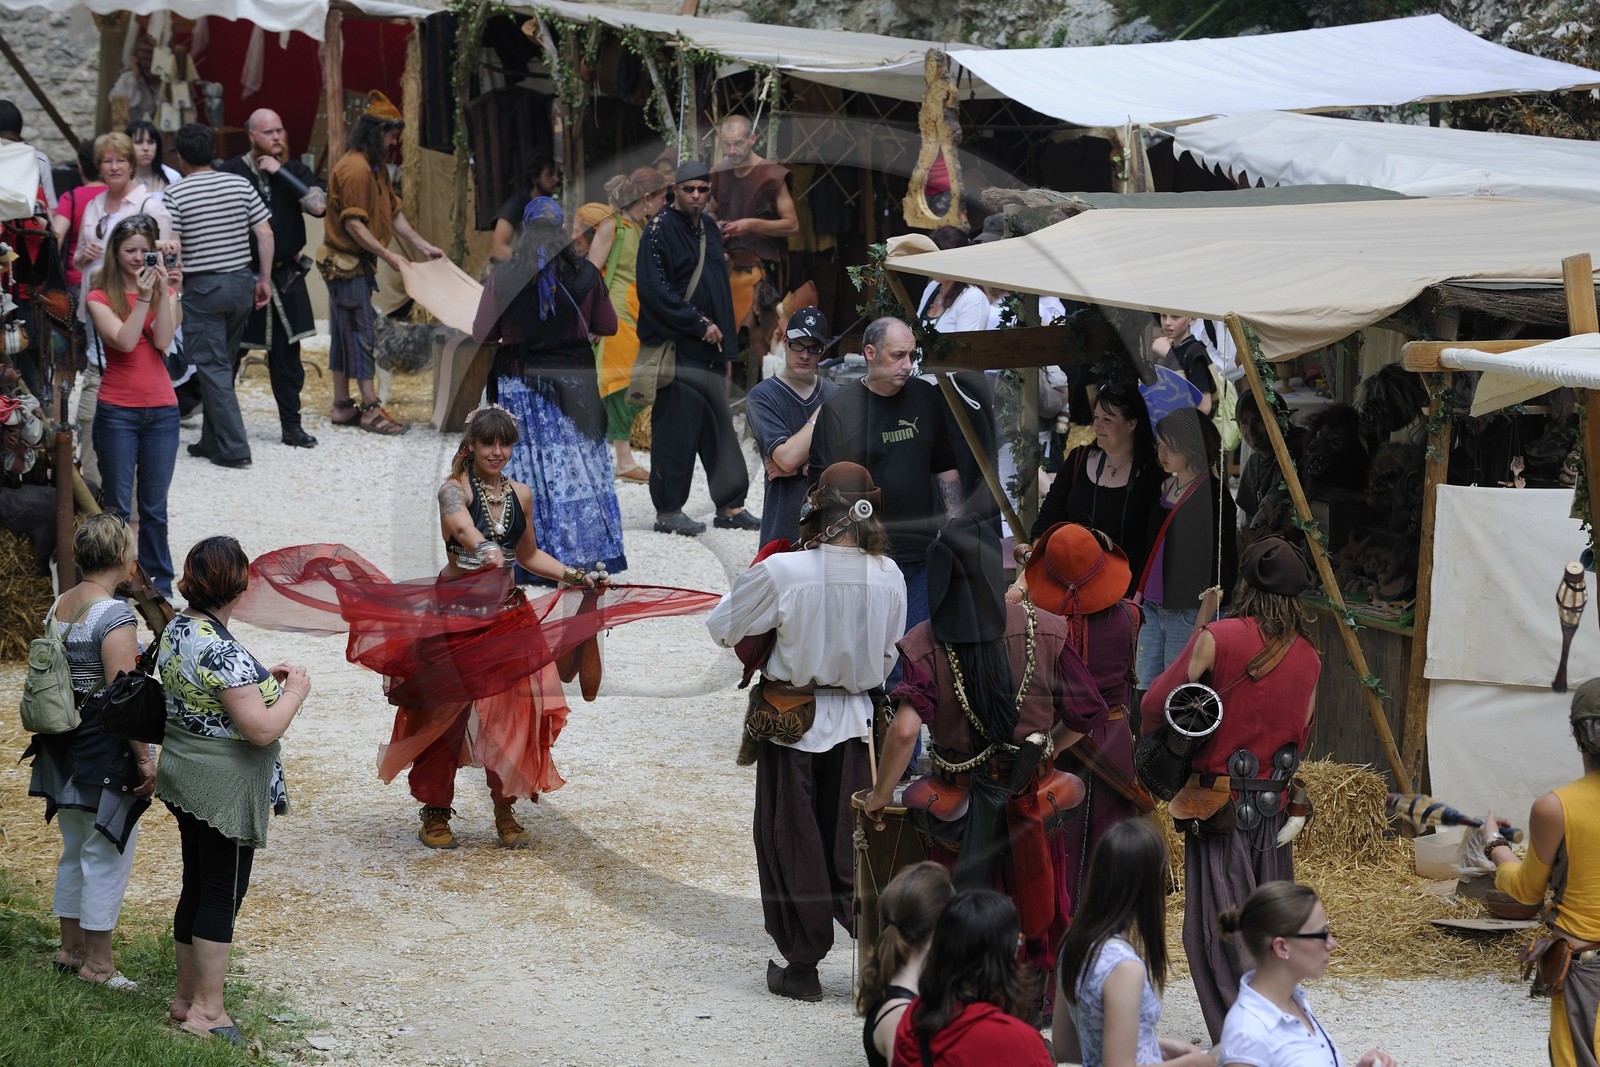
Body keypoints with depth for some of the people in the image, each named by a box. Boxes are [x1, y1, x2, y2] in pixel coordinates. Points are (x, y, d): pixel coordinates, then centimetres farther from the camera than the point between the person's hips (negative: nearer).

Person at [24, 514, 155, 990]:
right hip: (106, 750, -8)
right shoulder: (115, 615, -19)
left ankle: (70, 950, 29)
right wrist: (145, 758, -17)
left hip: (64, 748, 8)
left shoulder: (58, 607, 6)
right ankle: (97, 963, 7)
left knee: (75, 851, 19)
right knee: (107, 855, 1)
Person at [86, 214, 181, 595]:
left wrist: (163, 292, -13)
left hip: (161, 410, 2)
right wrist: (143, 297, -18)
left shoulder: (165, 293, 8)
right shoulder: (100, 298, -1)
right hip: (117, 410, -2)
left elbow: (162, 341, -7)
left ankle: (159, 584, 15)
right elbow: (124, 341, -15)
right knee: (117, 506, 1)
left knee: (154, 506, 8)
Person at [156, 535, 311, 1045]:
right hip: (224, 787, -9)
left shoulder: (176, 629, 3)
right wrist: (294, 691, -10)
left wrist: (262, 678, 12)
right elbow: (261, 729, -28)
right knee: (223, 894, 2)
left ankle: (186, 995, 28)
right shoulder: (222, 651, -27)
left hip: (184, 774, 9)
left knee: (197, 887, 18)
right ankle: (207, 1010, 8)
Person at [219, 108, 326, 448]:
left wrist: (281, 173, -14)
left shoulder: (295, 171, 5)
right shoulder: (231, 173, -5)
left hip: (285, 277, 3)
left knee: (287, 355, 6)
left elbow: (319, 206, -13)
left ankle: (291, 424, 14)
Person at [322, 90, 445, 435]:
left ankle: (342, 406, 17)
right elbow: (354, 225, -24)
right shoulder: (355, 168, -20)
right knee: (360, 333, -7)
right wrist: (389, 257, -22)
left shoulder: (376, 167, 14)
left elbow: (393, 213, 18)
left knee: (345, 335, 12)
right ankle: (371, 408, -6)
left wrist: (423, 246, 12)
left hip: (358, 264, 10)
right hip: (346, 263, -10)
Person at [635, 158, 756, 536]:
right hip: (676, 347, -8)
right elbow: (654, 289, -17)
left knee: (719, 425, 9)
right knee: (676, 427, -6)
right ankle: (668, 511, 0)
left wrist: (727, 347, 17)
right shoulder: (661, 229, -8)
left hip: (708, 349, 8)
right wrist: (698, 324, -16)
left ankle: (729, 507, 15)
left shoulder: (708, 231, 17)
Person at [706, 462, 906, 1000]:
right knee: (849, 843, 16)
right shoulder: (887, 575, -8)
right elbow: (886, 656, 6)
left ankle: (802, 965, 18)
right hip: (853, 719, 3)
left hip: (788, 720, -3)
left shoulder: (781, 572, -21)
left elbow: (721, 626, -7)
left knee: (790, 841, 10)